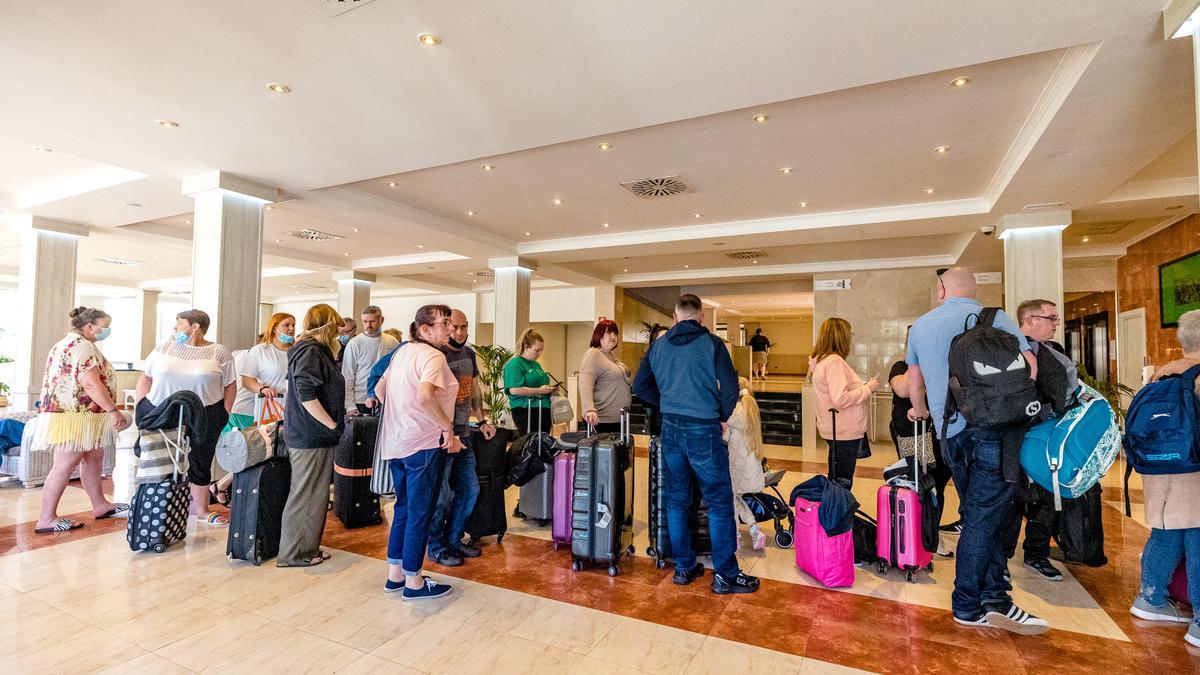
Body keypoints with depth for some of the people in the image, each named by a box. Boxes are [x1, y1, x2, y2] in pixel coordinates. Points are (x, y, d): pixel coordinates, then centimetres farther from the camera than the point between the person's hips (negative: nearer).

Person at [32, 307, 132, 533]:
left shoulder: (66, 343, 19)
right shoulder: (82, 346, -16)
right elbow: (91, 384, -24)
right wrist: (113, 410, -21)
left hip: (66, 412, 11)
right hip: (75, 415, -11)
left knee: (93, 460, 15)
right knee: (64, 466, -5)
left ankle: (100, 506, 23)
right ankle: (46, 520, 1)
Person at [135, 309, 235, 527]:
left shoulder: (220, 353, 0)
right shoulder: (164, 348, 7)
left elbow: (230, 386, 2)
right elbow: (145, 378, 12)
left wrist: (225, 417, -3)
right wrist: (141, 409, 4)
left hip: (203, 419, -1)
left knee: (200, 465, 8)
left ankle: (201, 510, 23)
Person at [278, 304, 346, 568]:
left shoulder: (315, 351, 15)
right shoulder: (310, 351, -15)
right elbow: (306, 395, -24)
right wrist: (333, 425, -16)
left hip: (314, 436, 10)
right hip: (310, 437, -10)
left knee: (315, 495, 16)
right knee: (305, 495, 2)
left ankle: (309, 547, 27)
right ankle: (293, 554, 15)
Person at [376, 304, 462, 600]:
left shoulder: (403, 352, 11)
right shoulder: (434, 356, -16)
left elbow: (380, 389, 19)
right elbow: (424, 397, -32)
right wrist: (448, 428, -22)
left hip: (396, 442, 9)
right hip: (423, 445, -9)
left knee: (403, 509, 20)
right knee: (420, 514, 4)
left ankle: (395, 575, 30)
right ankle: (413, 582, 17)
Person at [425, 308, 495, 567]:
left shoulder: (469, 353, 9)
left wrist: (481, 421, 17)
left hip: (463, 434, 8)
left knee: (470, 490, 16)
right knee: (441, 496, 4)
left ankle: (453, 539, 33)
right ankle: (437, 548, 24)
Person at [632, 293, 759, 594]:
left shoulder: (658, 345, 7)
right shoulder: (711, 343, -7)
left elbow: (640, 386, 9)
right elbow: (730, 387, -11)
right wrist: (723, 417, 4)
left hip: (670, 428, 5)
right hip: (703, 430, -5)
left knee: (677, 499, 14)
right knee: (719, 501, 5)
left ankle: (684, 567, 25)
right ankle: (725, 575, 13)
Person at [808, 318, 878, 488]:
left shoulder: (821, 360, 11)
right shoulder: (834, 361, -20)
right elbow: (840, 399, -27)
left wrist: (864, 386, 10)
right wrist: (868, 388, -16)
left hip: (835, 430, 10)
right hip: (844, 433, -10)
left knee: (836, 480, 19)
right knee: (843, 483, 0)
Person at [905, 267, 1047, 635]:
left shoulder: (920, 325, 13)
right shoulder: (994, 317, 1)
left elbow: (914, 382, 22)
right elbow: (1029, 366, -6)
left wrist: (920, 411, 39)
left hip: (949, 432, 4)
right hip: (990, 427, -4)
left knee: (978, 514, 15)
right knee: (983, 517, 0)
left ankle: (993, 597, 13)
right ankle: (967, 606, 7)